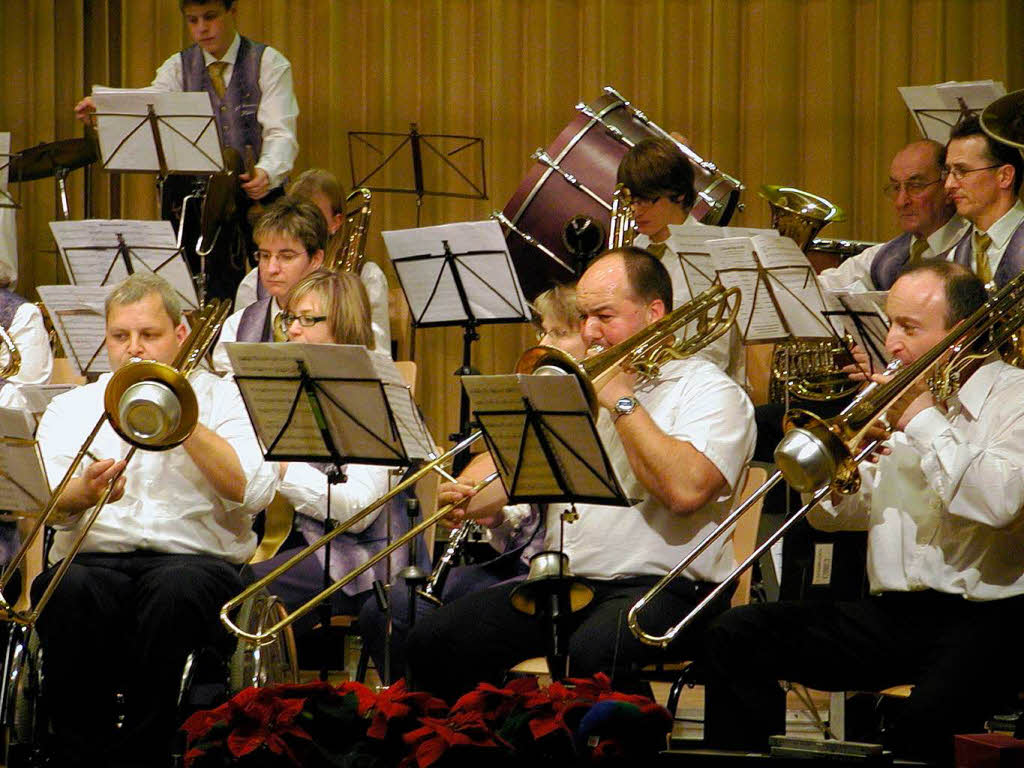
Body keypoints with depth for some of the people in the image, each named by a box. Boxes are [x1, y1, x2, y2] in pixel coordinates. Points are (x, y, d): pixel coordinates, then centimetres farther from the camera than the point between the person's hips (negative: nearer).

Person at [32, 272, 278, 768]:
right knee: (68, 592, -35)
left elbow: (254, 494, -2)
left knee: (176, 589, -38)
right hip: (94, 557, 1)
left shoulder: (220, 397, 16)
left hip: (194, 556, -1)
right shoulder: (70, 408, 21)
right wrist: (82, 493, -19)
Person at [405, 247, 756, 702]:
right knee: (432, 642, -12)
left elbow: (685, 490, -18)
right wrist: (479, 503, -2)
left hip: (659, 586, -7)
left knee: (590, 656, -38)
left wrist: (622, 401, -11)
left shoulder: (710, 391, 0)